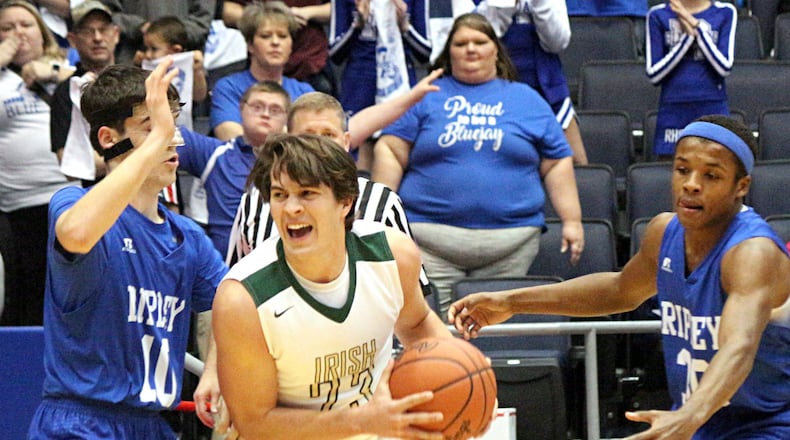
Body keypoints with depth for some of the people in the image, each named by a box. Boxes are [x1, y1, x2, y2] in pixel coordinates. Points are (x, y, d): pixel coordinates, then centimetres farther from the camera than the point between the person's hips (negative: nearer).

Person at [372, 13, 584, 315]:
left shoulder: (527, 100, 15)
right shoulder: (426, 97, 12)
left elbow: (558, 164, 14)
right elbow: (390, 151, 7)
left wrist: (572, 221, 6)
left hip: (510, 242, 1)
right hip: (430, 238, -1)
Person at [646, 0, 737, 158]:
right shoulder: (658, 15, 5)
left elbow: (724, 67, -4)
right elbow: (653, 74, 0)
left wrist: (697, 25, -9)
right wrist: (688, 36, -8)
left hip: (713, 110, 0)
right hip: (673, 112, 0)